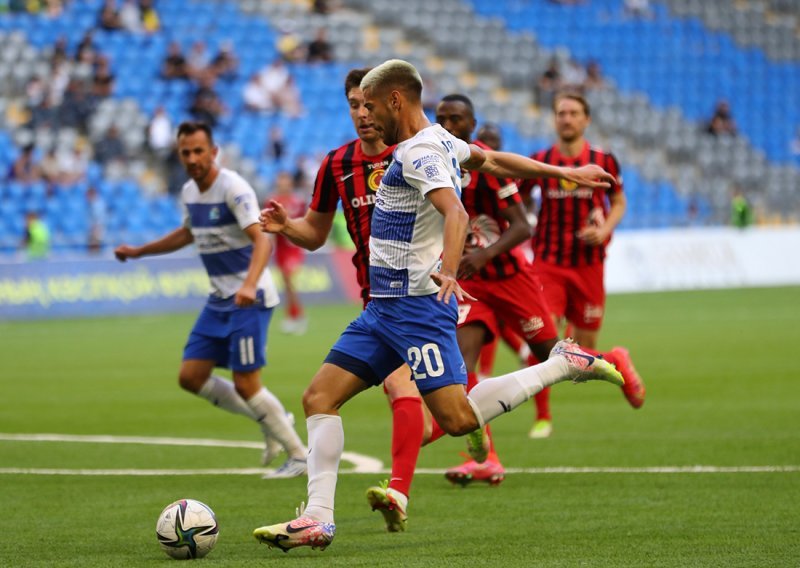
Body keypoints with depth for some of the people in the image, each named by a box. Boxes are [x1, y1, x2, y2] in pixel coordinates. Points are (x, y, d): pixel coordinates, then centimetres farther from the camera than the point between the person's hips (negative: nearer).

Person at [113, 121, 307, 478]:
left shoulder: (233, 188, -18)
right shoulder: (189, 192, 8)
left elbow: (261, 241, -29)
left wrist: (249, 285, -45)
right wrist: (138, 252, 31)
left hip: (249, 300, -8)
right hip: (219, 300, 8)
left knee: (245, 384, -11)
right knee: (191, 377, 4)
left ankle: (298, 455, 3)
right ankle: (270, 421, 18)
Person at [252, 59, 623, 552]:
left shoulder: (419, 152, -14)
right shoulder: (440, 141, 16)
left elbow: (455, 213, -29)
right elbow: (493, 160, 29)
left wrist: (448, 271, -46)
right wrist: (563, 173, 42)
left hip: (418, 305, -10)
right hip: (385, 308, 10)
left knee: (458, 419, -15)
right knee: (320, 397, 0)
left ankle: (564, 364, 0)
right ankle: (318, 519, -3)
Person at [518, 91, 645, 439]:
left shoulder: (603, 162, 1)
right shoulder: (539, 162, 0)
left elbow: (618, 202, 13)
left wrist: (604, 230, -6)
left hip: (588, 264, 0)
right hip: (548, 264, 0)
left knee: (583, 353, 5)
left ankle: (618, 361, 41)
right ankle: (542, 416, -1)